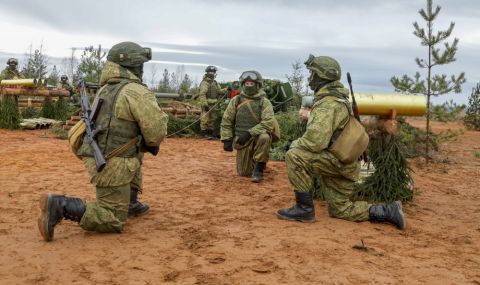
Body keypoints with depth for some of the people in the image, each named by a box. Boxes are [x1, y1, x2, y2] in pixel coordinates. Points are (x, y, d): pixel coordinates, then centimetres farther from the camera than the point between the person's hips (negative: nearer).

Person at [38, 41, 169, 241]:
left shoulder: (105, 89, 12)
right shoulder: (137, 92, -14)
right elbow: (156, 131, -16)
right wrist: (149, 143, 7)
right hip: (111, 165, -8)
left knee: (135, 152, 34)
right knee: (114, 222, 0)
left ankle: (130, 203, 30)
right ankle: (60, 206, -14)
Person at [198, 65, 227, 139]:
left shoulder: (215, 83, 16)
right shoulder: (204, 83, -10)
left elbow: (219, 91, 10)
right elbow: (202, 94, -17)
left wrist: (226, 89, -6)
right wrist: (204, 104, -24)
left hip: (213, 104, 8)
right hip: (207, 104, -8)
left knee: (213, 119, 11)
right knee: (205, 119, -8)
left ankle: (210, 132, 20)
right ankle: (204, 134, -4)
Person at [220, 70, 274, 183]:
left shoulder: (264, 102, -8)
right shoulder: (236, 101, 0)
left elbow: (268, 123, -20)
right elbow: (226, 121, 4)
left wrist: (250, 133, -27)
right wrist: (227, 139, -4)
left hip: (257, 137, -2)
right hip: (242, 141, 2)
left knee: (264, 138, -38)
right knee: (244, 173, -1)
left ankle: (259, 168, -18)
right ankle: (250, 163, 36)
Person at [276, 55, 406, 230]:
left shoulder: (327, 104, -20)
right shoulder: (336, 97, 13)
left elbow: (315, 142, -30)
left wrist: (295, 144, -11)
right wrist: (300, 143, 13)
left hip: (338, 161, -10)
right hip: (342, 164, 10)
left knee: (294, 156, -23)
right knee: (340, 210, 18)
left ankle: (304, 208, -14)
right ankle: (387, 211, 14)